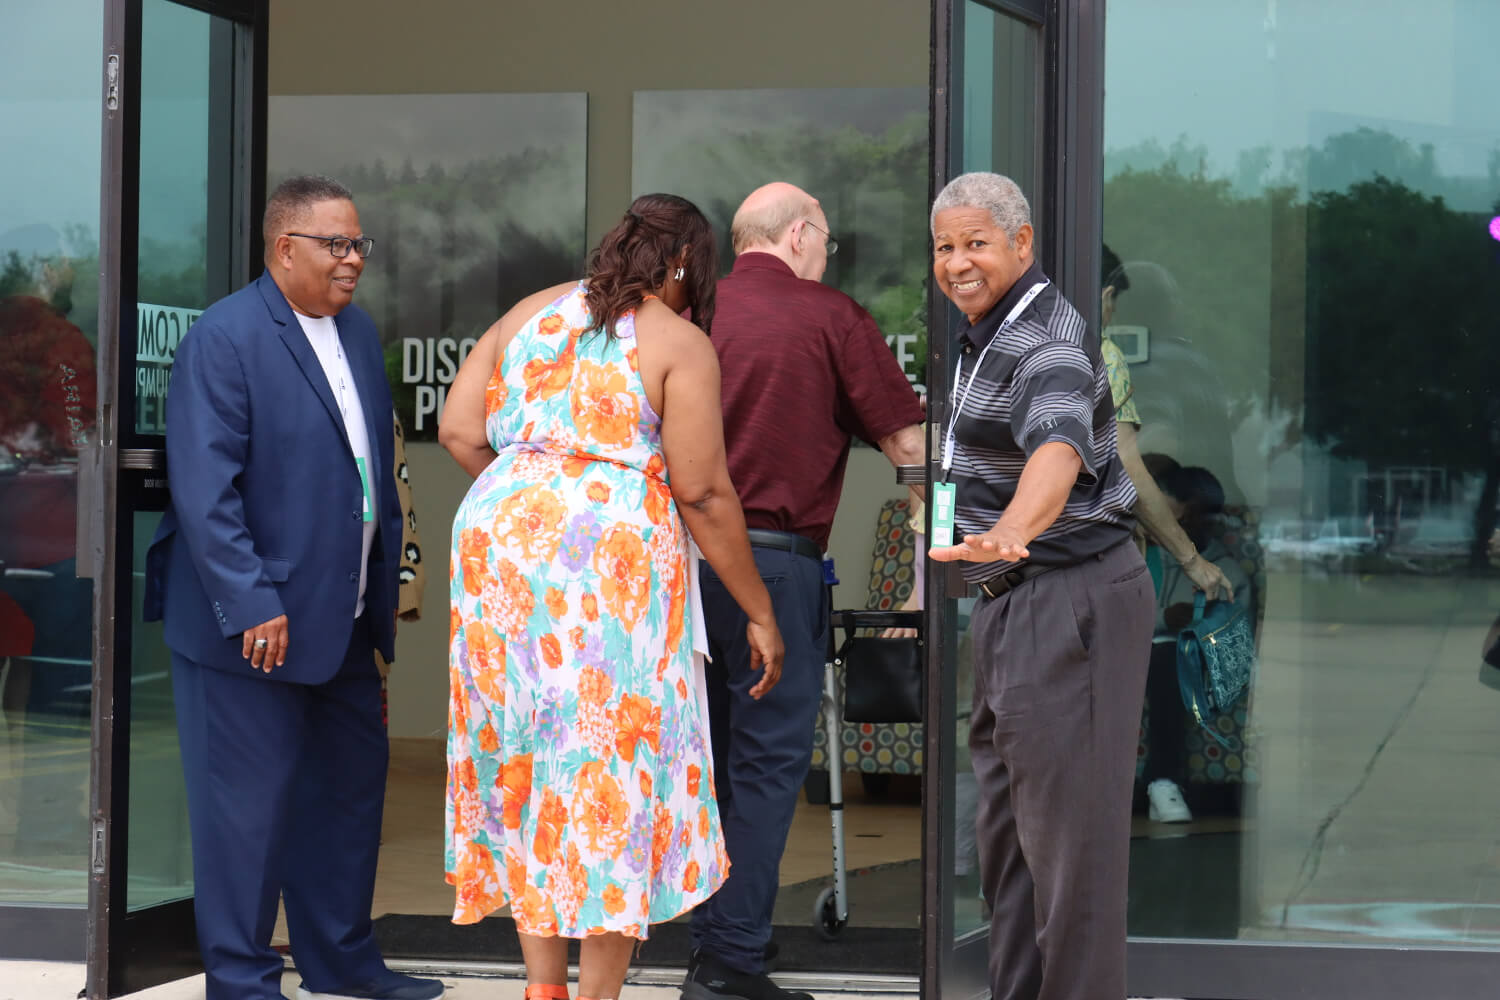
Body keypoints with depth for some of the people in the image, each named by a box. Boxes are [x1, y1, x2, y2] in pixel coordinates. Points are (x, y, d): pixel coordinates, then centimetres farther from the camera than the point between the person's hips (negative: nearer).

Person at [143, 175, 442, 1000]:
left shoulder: (357, 329, 11)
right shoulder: (225, 337, -15)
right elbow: (204, 488, -20)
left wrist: (383, 584, 15)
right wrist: (249, 606, -24)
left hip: (342, 618, 9)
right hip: (254, 623, -9)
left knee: (350, 784, 17)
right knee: (248, 802, -1)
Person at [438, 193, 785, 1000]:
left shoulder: (530, 315, 14)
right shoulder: (680, 344, -2)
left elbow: (458, 433, 8)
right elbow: (702, 494, -6)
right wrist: (759, 614, 1)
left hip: (502, 540, 5)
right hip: (614, 554, -5)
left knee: (524, 755, 12)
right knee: (614, 760, 3)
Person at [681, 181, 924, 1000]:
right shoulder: (831, 317, -4)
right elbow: (906, 446, -3)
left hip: (683, 552, 5)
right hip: (771, 556, -5)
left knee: (712, 754, 14)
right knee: (769, 758, 0)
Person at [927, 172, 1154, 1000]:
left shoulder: (1048, 343, -20)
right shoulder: (982, 334, 12)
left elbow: (1058, 445, -40)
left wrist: (1009, 534, -58)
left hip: (1068, 598, -11)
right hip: (1011, 599, 11)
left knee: (1067, 823, -9)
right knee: (1005, 820, 16)